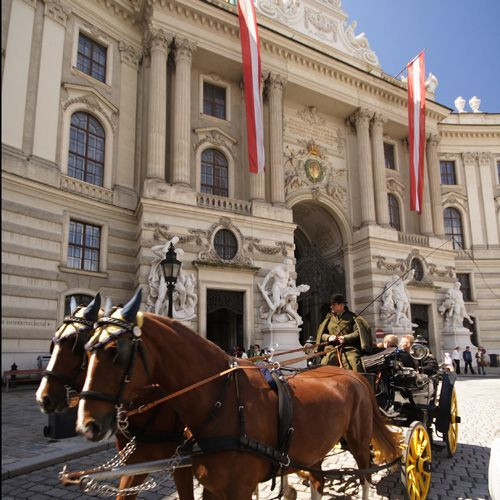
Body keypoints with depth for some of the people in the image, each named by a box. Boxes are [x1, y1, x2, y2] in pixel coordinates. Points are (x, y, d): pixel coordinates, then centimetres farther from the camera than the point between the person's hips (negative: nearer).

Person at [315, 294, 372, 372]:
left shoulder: (351, 317, 8)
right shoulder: (329, 318, 16)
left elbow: (358, 332, -2)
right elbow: (321, 333, 16)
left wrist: (346, 338, -15)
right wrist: (328, 337, -6)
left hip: (349, 349, -2)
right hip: (332, 349, 2)